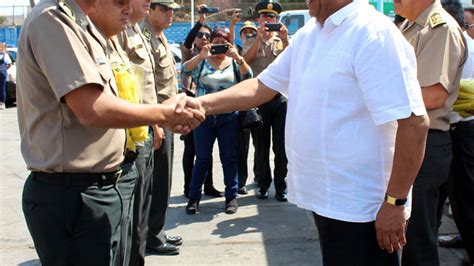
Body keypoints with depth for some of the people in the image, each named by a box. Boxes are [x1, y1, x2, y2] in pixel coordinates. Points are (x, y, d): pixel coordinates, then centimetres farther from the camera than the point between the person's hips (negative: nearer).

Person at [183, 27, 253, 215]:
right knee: (202, 158, 3)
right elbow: (185, 70, -10)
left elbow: (248, 76, -8)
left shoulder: (234, 62, 8)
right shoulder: (202, 61, 6)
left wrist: (237, 57, -24)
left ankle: (231, 196, 16)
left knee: (229, 158, 6)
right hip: (204, 116, 0)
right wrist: (201, 56, -26)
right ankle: (194, 197, 12)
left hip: (229, 117, 0)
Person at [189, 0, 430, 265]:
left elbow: (415, 123, -23)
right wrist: (202, 104, -3)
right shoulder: (308, 34, 8)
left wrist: (395, 202, -21)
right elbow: (262, 87, 11)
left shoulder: (373, 34, -20)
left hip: (360, 207, -8)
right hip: (326, 198, 8)